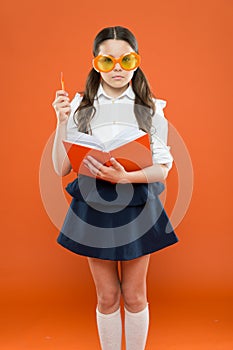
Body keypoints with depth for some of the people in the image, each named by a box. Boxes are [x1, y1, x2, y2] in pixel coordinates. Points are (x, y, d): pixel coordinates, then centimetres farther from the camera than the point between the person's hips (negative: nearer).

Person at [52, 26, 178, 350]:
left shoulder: (151, 108, -5)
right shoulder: (80, 107, -4)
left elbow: (162, 168, -7)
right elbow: (61, 168, -5)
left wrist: (124, 177, -24)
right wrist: (62, 121, -16)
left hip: (137, 210, 0)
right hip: (93, 210, 1)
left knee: (134, 296, 15)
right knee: (107, 297, 15)